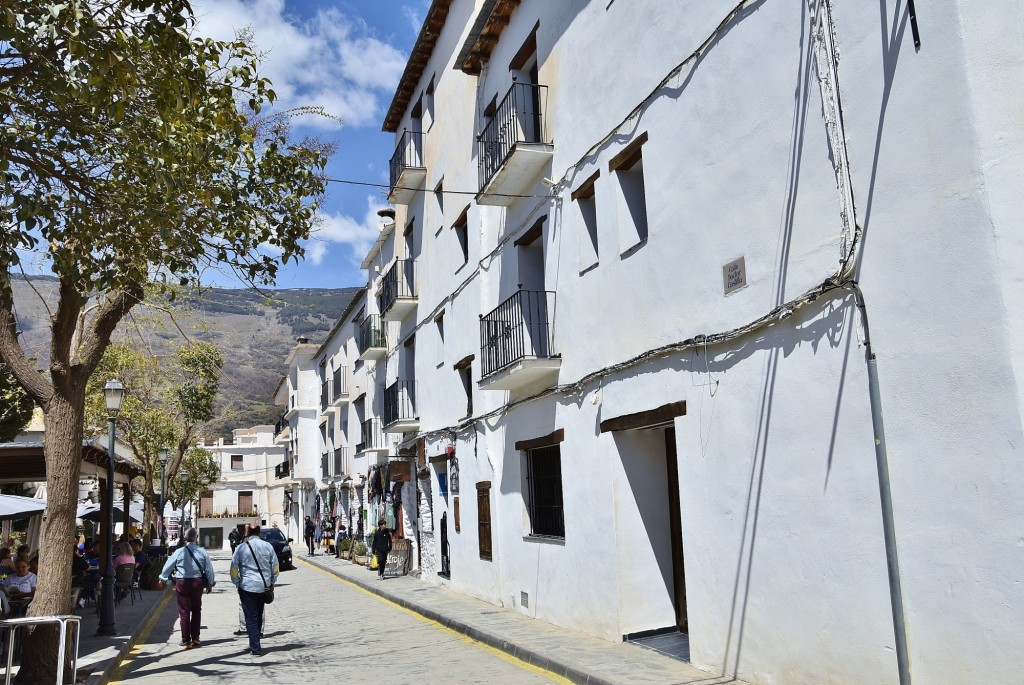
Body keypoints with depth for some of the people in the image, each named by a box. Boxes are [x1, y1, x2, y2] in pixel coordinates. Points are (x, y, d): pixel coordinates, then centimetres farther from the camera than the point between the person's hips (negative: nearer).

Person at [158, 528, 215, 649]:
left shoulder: (179, 551, -8)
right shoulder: (202, 552, -4)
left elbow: (168, 565, 2)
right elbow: (209, 569, 1)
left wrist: (163, 578, 21)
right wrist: (210, 584, 13)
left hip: (182, 583, -2)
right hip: (198, 582, 2)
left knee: (184, 612, 5)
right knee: (196, 610, 16)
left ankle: (186, 640, 6)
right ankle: (195, 638, 22)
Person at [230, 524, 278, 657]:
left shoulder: (241, 548, -4)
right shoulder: (268, 546, 1)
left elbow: (234, 570, -2)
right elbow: (276, 568, 4)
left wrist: (237, 584, 10)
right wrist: (271, 582, 16)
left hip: (247, 587, -3)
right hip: (264, 587, 3)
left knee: (251, 618, 1)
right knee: (259, 616, 17)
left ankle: (255, 649, -4)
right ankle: (254, 644, 27)